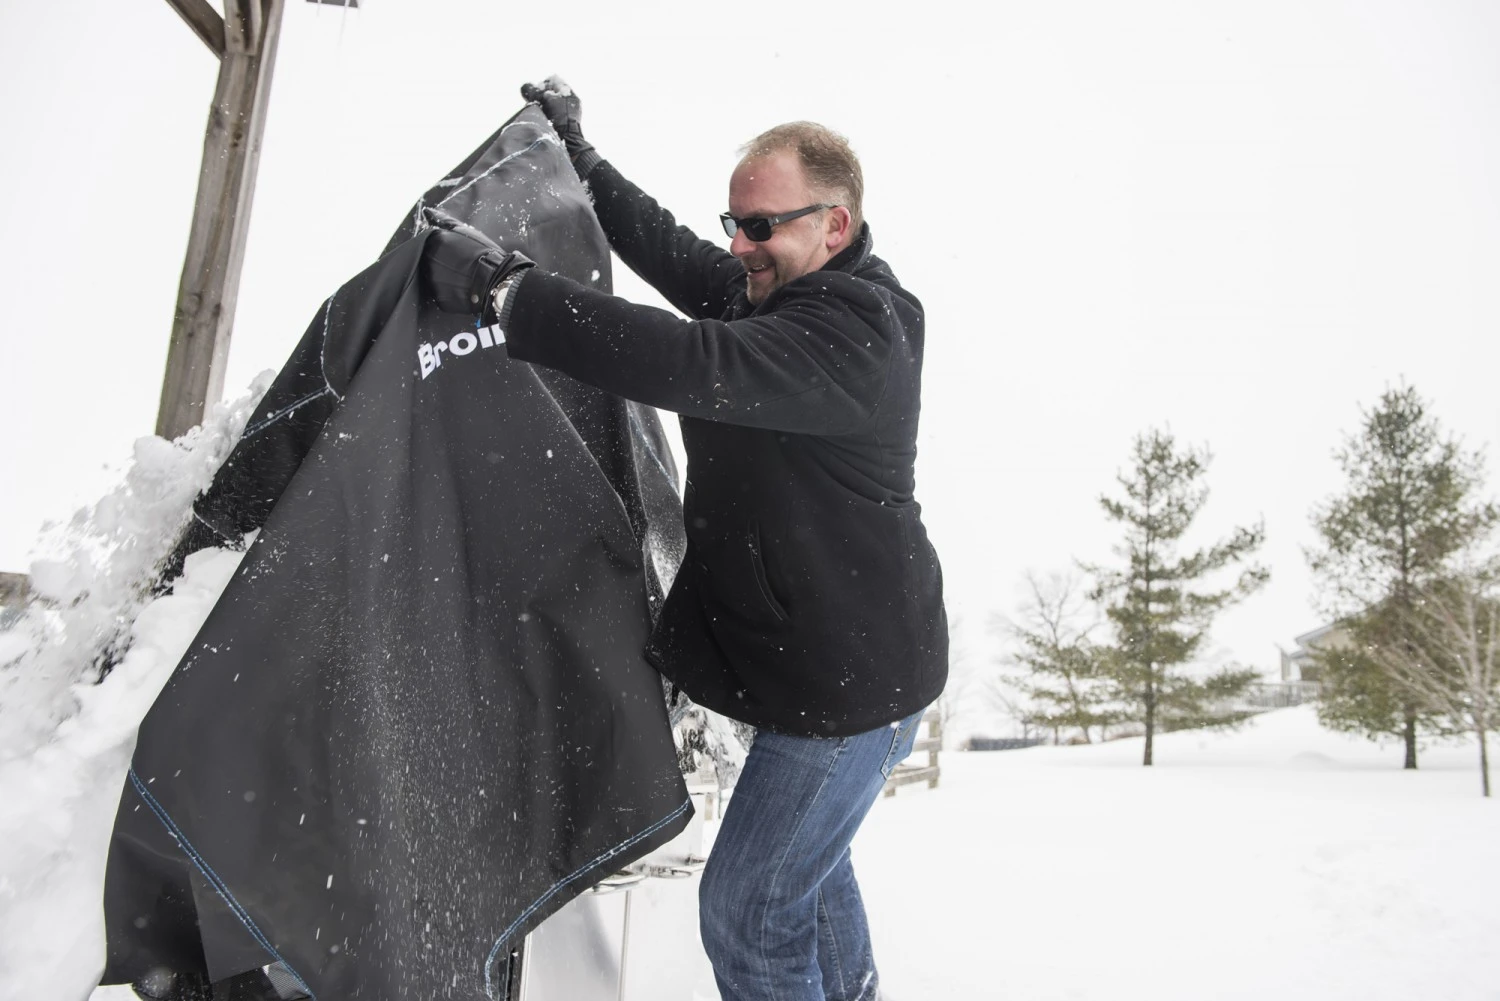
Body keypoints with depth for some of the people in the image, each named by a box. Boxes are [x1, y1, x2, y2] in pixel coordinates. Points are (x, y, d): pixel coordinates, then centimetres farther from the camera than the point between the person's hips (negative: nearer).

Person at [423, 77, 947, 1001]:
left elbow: (690, 362, -37)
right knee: (806, 860, 28)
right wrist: (581, 157, 17)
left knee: (748, 912, -3)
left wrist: (504, 287, -34)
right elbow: (677, 257, 16)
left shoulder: (852, 333, -24)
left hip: (851, 680, -10)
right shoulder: (790, 295, 7)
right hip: (831, 657, 11)